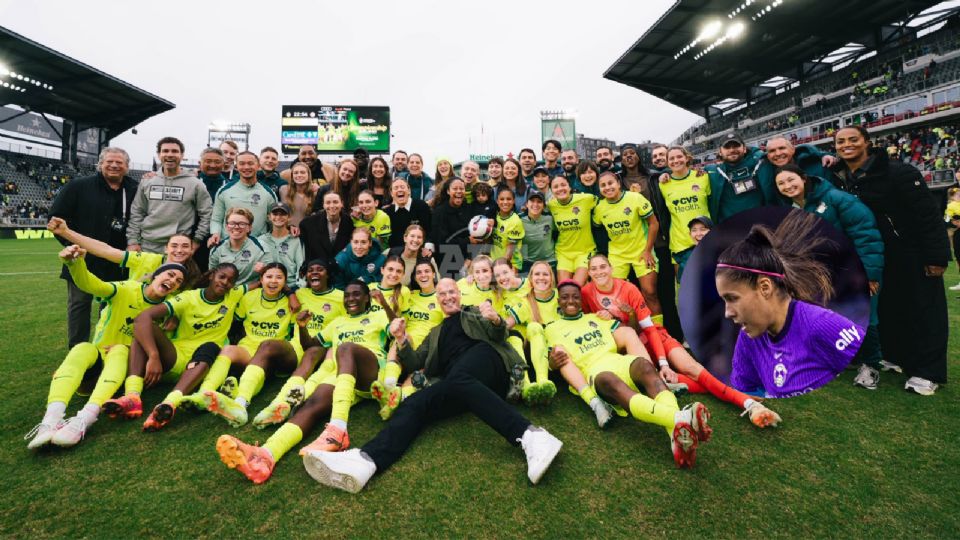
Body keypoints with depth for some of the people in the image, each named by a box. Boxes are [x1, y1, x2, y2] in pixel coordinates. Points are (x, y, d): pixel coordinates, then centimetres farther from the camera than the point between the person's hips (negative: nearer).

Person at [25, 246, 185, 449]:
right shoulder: (126, 290, -7)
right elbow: (91, 284, -26)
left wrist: (127, 347, -15)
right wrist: (75, 263, -48)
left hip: (128, 360, 0)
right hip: (98, 355, 0)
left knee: (120, 350, -33)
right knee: (83, 348, -32)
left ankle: (84, 419, -50)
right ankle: (52, 418, -49)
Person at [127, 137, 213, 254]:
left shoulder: (195, 184, -1)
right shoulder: (147, 182, 10)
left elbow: (207, 213, -2)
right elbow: (136, 213, 12)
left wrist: (197, 240, -6)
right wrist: (132, 241, 5)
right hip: (147, 246, 3)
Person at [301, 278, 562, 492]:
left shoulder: (474, 313, 27)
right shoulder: (436, 333, 35)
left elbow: (498, 336, 9)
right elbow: (414, 364, 24)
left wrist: (496, 321, -15)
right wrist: (401, 340, 5)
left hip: (485, 358, -3)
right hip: (454, 382, 4)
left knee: (457, 379, -38)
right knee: (414, 403, -24)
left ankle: (530, 435, -50)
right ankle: (365, 460, -45)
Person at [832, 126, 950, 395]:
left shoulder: (898, 172, -17)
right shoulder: (840, 177, -1)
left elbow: (928, 214, -18)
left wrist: (937, 256, -20)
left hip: (912, 256, -5)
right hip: (874, 257, 5)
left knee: (921, 311, 4)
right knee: (886, 309, 15)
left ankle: (927, 372, 14)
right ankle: (894, 356, 31)